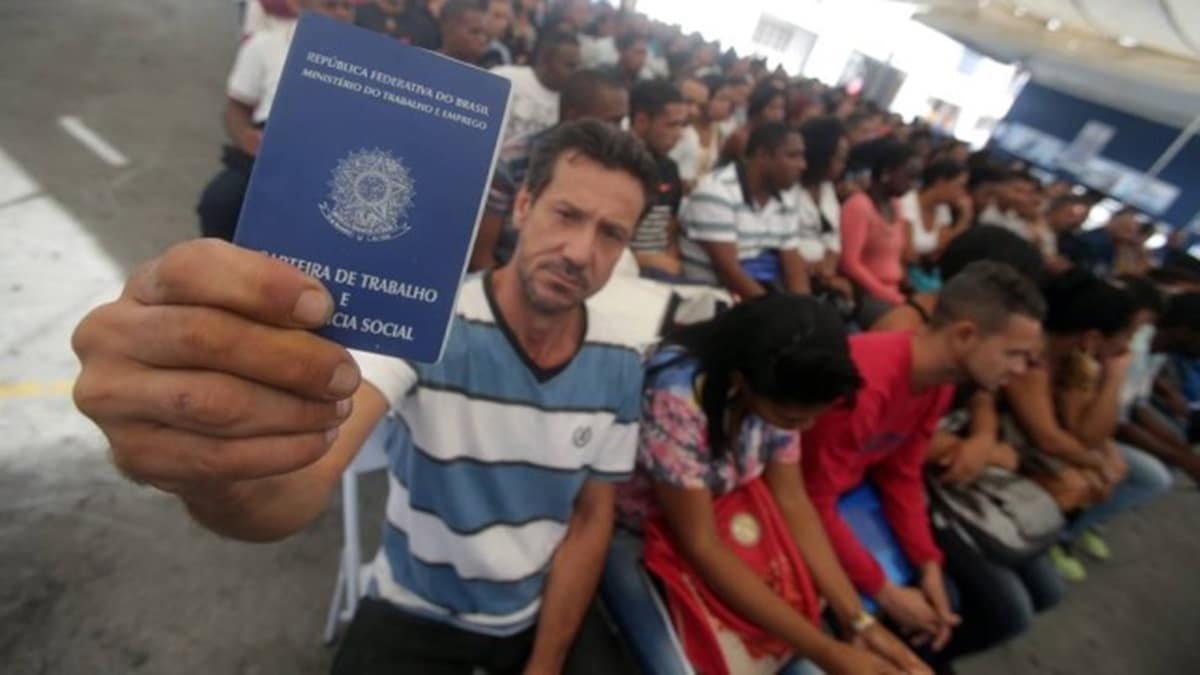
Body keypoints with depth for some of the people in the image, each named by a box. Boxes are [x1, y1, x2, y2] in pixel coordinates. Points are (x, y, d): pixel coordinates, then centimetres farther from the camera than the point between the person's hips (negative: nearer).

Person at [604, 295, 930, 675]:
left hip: (723, 519, 5)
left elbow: (793, 501, -6)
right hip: (633, 534, -5)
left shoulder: (775, 392, -15)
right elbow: (702, 546, -27)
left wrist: (859, 622, -12)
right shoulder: (675, 399, -35)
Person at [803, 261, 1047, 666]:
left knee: (942, 599, 6)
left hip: (850, 483, 8)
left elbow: (900, 476, 2)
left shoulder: (939, 379, -5)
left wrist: (928, 564, -8)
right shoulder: (863, 386, -35)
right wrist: (885, 592, -19)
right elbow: (815, 504, -29)